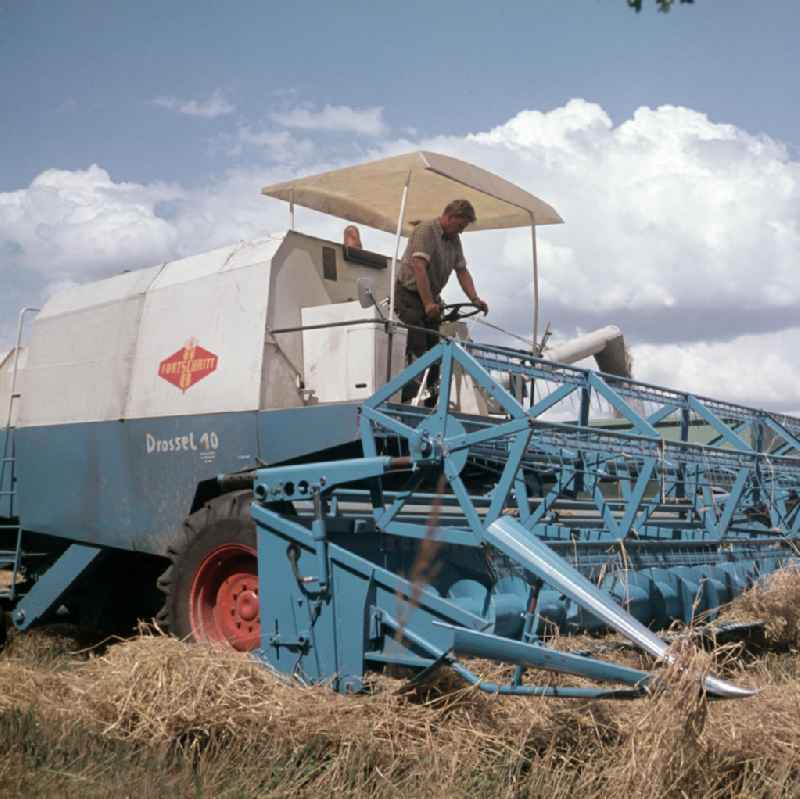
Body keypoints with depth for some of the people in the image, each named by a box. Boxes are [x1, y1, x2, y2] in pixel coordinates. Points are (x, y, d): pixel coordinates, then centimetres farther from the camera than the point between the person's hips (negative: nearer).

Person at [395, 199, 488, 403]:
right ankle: (410, 399, -14)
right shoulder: (426, 230, -17)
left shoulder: (454, 240, 10)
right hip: (410, 294, -8)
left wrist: (475, 299, -5)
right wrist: (428, 304, -31)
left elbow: (462, 271, 10)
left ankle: (430, 400, 11)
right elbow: (419, 267, -26)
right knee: (417, 349, -16)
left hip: (432, 298, 8)